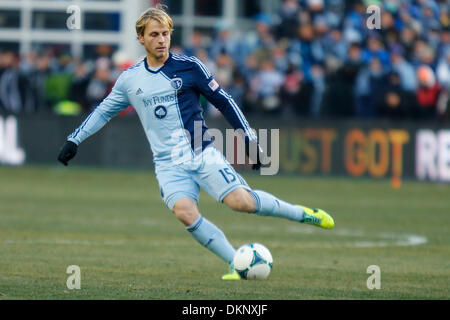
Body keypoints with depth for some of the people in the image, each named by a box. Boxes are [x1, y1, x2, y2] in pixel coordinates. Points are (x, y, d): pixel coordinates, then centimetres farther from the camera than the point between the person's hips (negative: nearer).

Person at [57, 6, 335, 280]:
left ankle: (303, 214, 3)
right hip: (168, 164, 2)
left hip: (203, 154, -2)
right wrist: (74, 140, 17)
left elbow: (223, 101, 5)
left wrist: (250, 139, 3)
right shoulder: (130, 79, 7)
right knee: (185, 212, -26)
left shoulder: (189, 67, -1)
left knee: (241, 201, -20)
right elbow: (104, 111, 22)